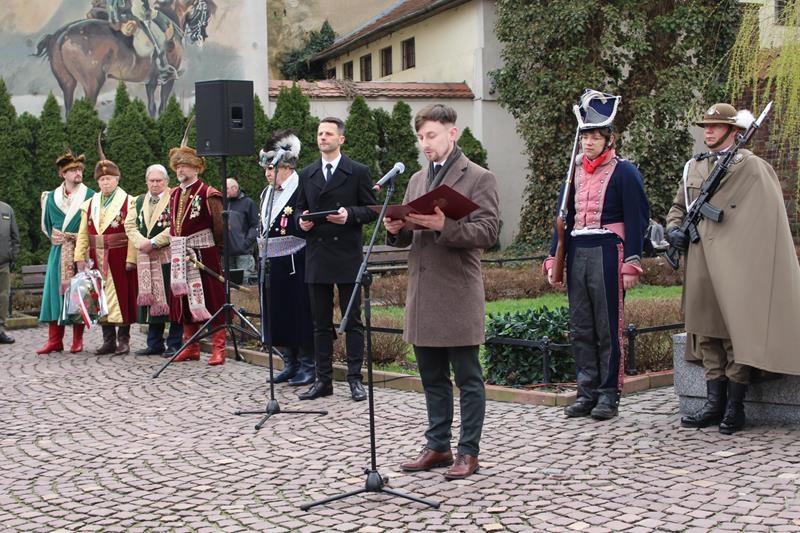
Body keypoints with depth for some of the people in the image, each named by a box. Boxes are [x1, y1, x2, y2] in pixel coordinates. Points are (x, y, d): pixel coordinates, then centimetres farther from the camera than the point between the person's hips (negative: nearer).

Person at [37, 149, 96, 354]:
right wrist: (56, 239, 7)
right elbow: (47, 224, 18)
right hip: (58, 251, 3)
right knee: (55, 289, 0)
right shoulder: (51, 197, 9)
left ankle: (77, 340, 6)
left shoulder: (90, 196, 0)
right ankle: (54, 340, 3)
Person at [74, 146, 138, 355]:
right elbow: (83, 233, 12)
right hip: (98, 258, 5)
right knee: (101, 297, 7)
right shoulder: (90, 204, 13)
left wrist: (131, 258, -17)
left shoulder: (128, 202, -3)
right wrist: (80, 257, 4)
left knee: (122, 295, -1)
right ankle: (108, 340, 15)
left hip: (119, 258, -5)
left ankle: (123, 339, 8)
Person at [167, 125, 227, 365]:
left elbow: (219, 226, -10)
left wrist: (217, 250, -9)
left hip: (204, 254, -7)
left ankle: (218, 349, 2)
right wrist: (176, 246, 10)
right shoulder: (174, 194, 13)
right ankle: (191, 347, 21)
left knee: (211, 300, -3)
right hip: (180, 257, 7)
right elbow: (173, 225, 18)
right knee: (184, 300, 11)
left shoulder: (208, 194, -9)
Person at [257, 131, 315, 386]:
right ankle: (290, 363, 21)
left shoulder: (302, 190, -11)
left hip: (298, 266, -8)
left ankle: (307, 364, 9)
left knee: (301, 312, -2)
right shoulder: (267, 193, 15)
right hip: (275, 266, 8)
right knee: (280, 313, 11)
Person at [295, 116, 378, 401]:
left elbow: (371, 209, 0)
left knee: (352, 321, 0)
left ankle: (355, 378, 6)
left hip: (347, 256, -4)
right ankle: (323, 379, 14)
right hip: (316, 256, 4)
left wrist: (350, 214, -18)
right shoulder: (306, 174, 12)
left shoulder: (358, 172, 0)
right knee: (321, 322, 8)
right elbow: (300, 208, 17)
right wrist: (301, 221, -4)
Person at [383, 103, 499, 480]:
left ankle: (469, 452, 9)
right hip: (422, 296, 7)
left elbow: (488, 232, -12)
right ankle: (437, 446, 23)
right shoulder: (417, 179, 17)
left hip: (457, 296, -7)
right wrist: (396, 229, -4)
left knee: (467, 378, 1)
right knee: (432, 378, 13)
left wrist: (444, 226, -25)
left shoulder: (479, 178, -4)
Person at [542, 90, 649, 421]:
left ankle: (609, 395, 7)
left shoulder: (624, 172, -3)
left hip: (608, 254, -6)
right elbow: (563, 217, 16)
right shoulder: (575, 172, 13)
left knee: (608, 328, -1)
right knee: (580, 328, 9)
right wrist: (553, 259, 10)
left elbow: (636, 220, -7)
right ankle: (587, 392, 17)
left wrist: (631, 265, -13)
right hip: (577, 254, 6)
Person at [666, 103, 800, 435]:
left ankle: (735, 408, 4)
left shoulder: (753, 168, -2)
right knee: (706, 332, 8)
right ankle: (715, 404, 15)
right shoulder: (693, 167, 15)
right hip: (701, 266, 6)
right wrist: (673, 228, 4)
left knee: (736, 333, -4)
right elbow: (678, 206, 25)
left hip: (736, 263, -6)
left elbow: (768, 219, -5)